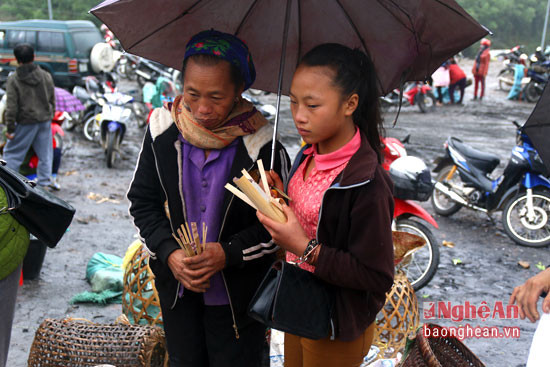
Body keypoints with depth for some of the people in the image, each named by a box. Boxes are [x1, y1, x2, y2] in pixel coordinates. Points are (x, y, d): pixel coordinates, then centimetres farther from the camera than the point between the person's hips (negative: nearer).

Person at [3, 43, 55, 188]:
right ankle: (44, 183, 16)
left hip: (25, 123, -4)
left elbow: (11, 106, -11)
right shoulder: (46, 76, 1)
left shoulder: (13, 80, -10)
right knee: (45, 154, 11)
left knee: (11, 153, 8)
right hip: (45, 121, 4)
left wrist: (10, 128, -6)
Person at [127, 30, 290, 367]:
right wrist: (169, 253, -14)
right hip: (176, 288, 4)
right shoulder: (163, 131, -9)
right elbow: (143, 202, -1)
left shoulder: (263, 146, -19)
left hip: (239, 292, -3)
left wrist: (228, 253, -23)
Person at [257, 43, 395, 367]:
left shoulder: (367, 183, -28)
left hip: (337, 330, -7)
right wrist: (282, 204, -10)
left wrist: (305, 248, -29)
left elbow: (377, 278, -26)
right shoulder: (310, 156, -4)